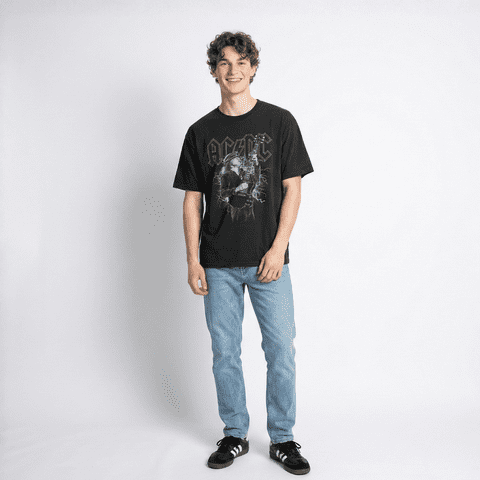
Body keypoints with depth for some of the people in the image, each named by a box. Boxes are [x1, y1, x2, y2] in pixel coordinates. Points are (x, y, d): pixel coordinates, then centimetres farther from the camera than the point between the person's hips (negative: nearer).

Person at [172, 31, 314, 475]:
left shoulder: (280, 122, 2)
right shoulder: (201, 132, 7)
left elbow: (292, 188, -1)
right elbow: (192, 200, 7)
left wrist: (278, 248, -10)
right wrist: (193, 260, 0)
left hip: (268, 261, -1)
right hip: (219, 264, 2)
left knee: (281, 351, 1)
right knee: (225, 352, 8)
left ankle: (282, 439, 19)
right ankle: (235, 435, 25)